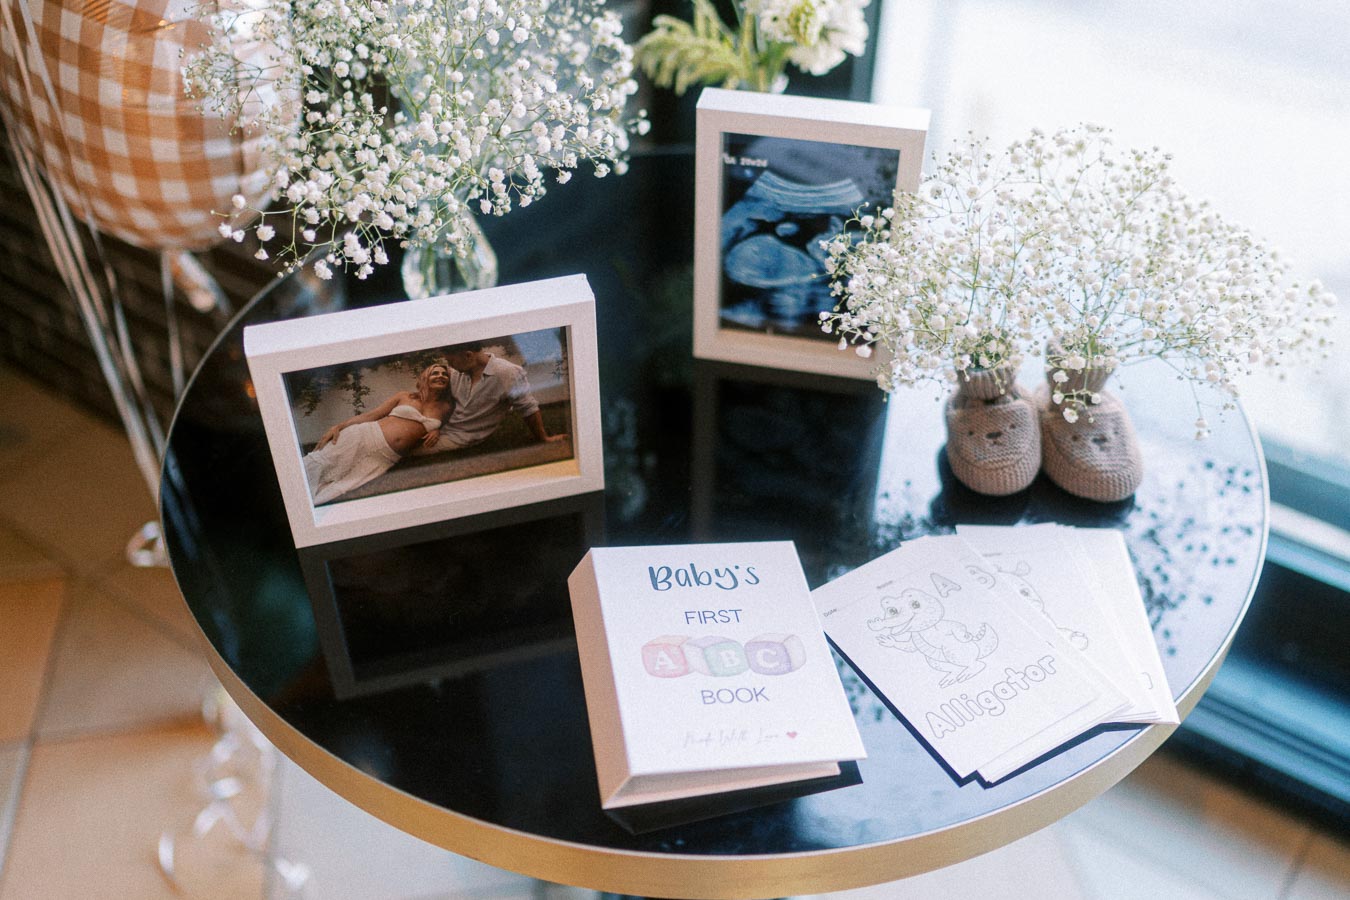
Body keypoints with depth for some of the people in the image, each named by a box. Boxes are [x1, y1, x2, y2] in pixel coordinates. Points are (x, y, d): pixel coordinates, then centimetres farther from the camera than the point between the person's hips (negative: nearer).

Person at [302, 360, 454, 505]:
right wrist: (338, 426, -4)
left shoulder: (446, 407, 11)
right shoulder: (405, 396, 9)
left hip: (387, 457, 0)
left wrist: (437, 431, 3)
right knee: (318, 464, -15)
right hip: (366, 435, 0)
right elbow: (370, 415, 8)